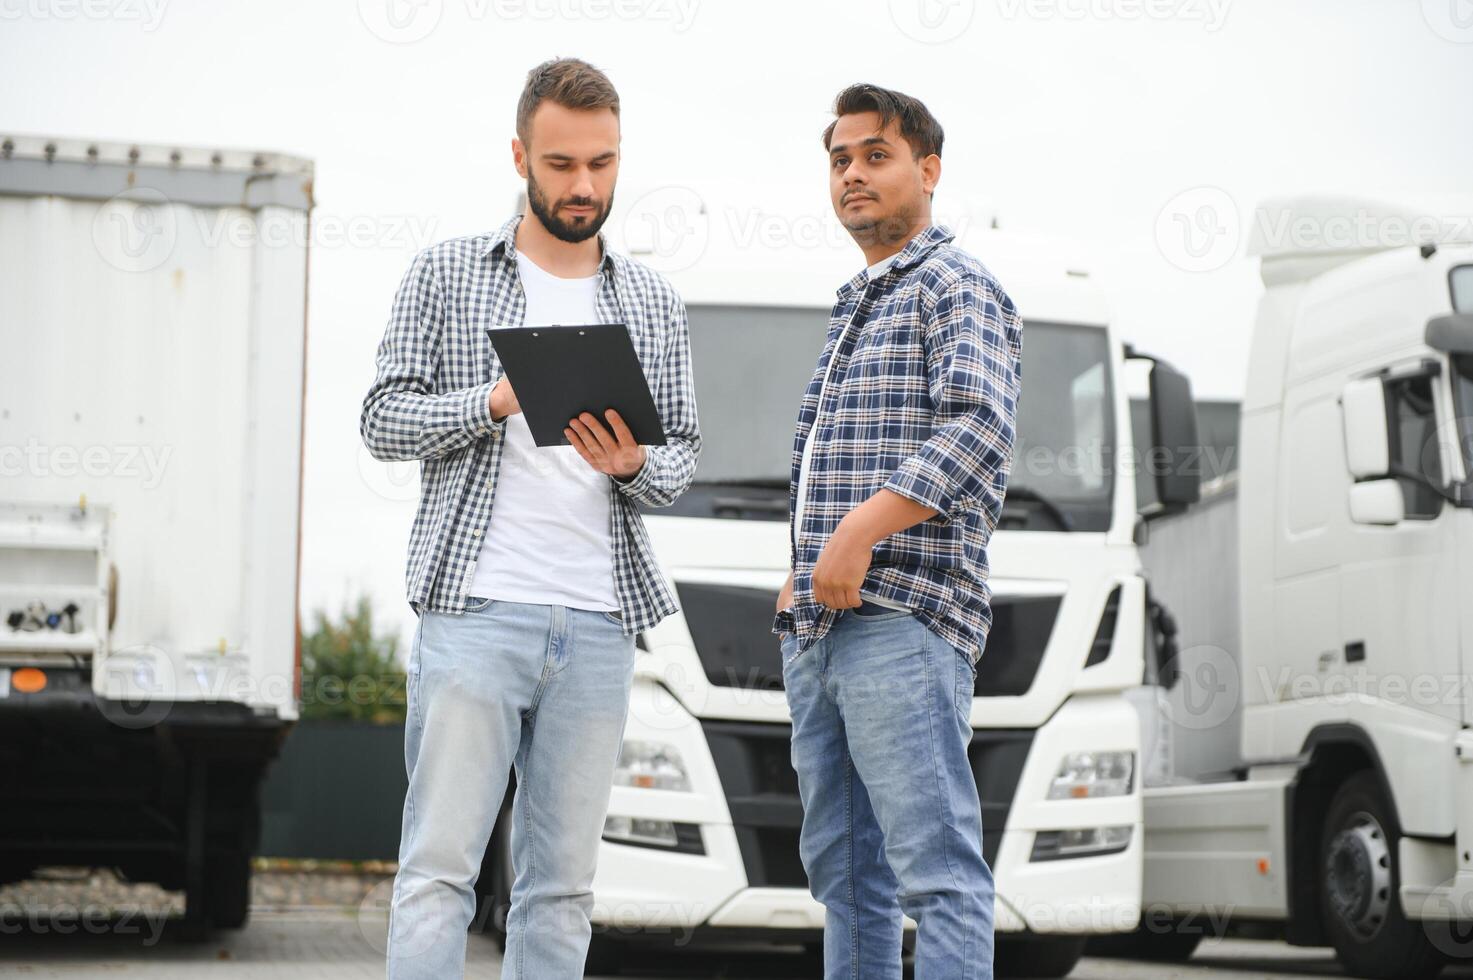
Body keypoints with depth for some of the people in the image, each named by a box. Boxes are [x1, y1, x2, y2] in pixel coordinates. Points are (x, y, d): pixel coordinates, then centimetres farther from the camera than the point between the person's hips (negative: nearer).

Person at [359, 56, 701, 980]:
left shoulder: (655, 303, 14)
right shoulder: (447, 273, 6)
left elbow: (682, 455, 12)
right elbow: (384, 419, 2)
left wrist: (633, 466, -11)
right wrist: (498, 401, -15)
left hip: (599, 624, 3)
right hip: (474, 608, -3)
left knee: (563, 886, 5)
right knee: (440, 868, -8)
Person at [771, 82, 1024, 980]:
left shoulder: (957, 287, -1)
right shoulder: (854, 310, 26)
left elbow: (980, 431, -17)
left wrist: (860, 532, -23)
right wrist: (801, 577, 16)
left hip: (904, 625, -9)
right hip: (819, 630, 9)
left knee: (936, 866, -14)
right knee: (842, 868, 10)